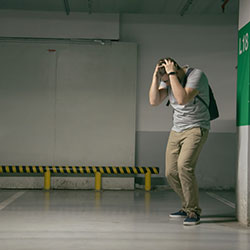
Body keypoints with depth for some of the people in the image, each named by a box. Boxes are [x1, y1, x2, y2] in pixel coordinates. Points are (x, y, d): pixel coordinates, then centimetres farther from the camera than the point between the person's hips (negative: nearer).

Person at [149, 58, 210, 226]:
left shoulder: (196, 75, -17)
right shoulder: (167, 81, 5)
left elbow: (182, 99, -30)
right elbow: (154, 101, -5)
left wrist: (172, 73, -26)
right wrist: (155, 76, -12)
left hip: (196, 129, -7)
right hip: (176, 130, 7)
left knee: (184, 165, -26)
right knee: (171, 173, 2)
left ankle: (194, 211, -12)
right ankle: (188, 206, 23)